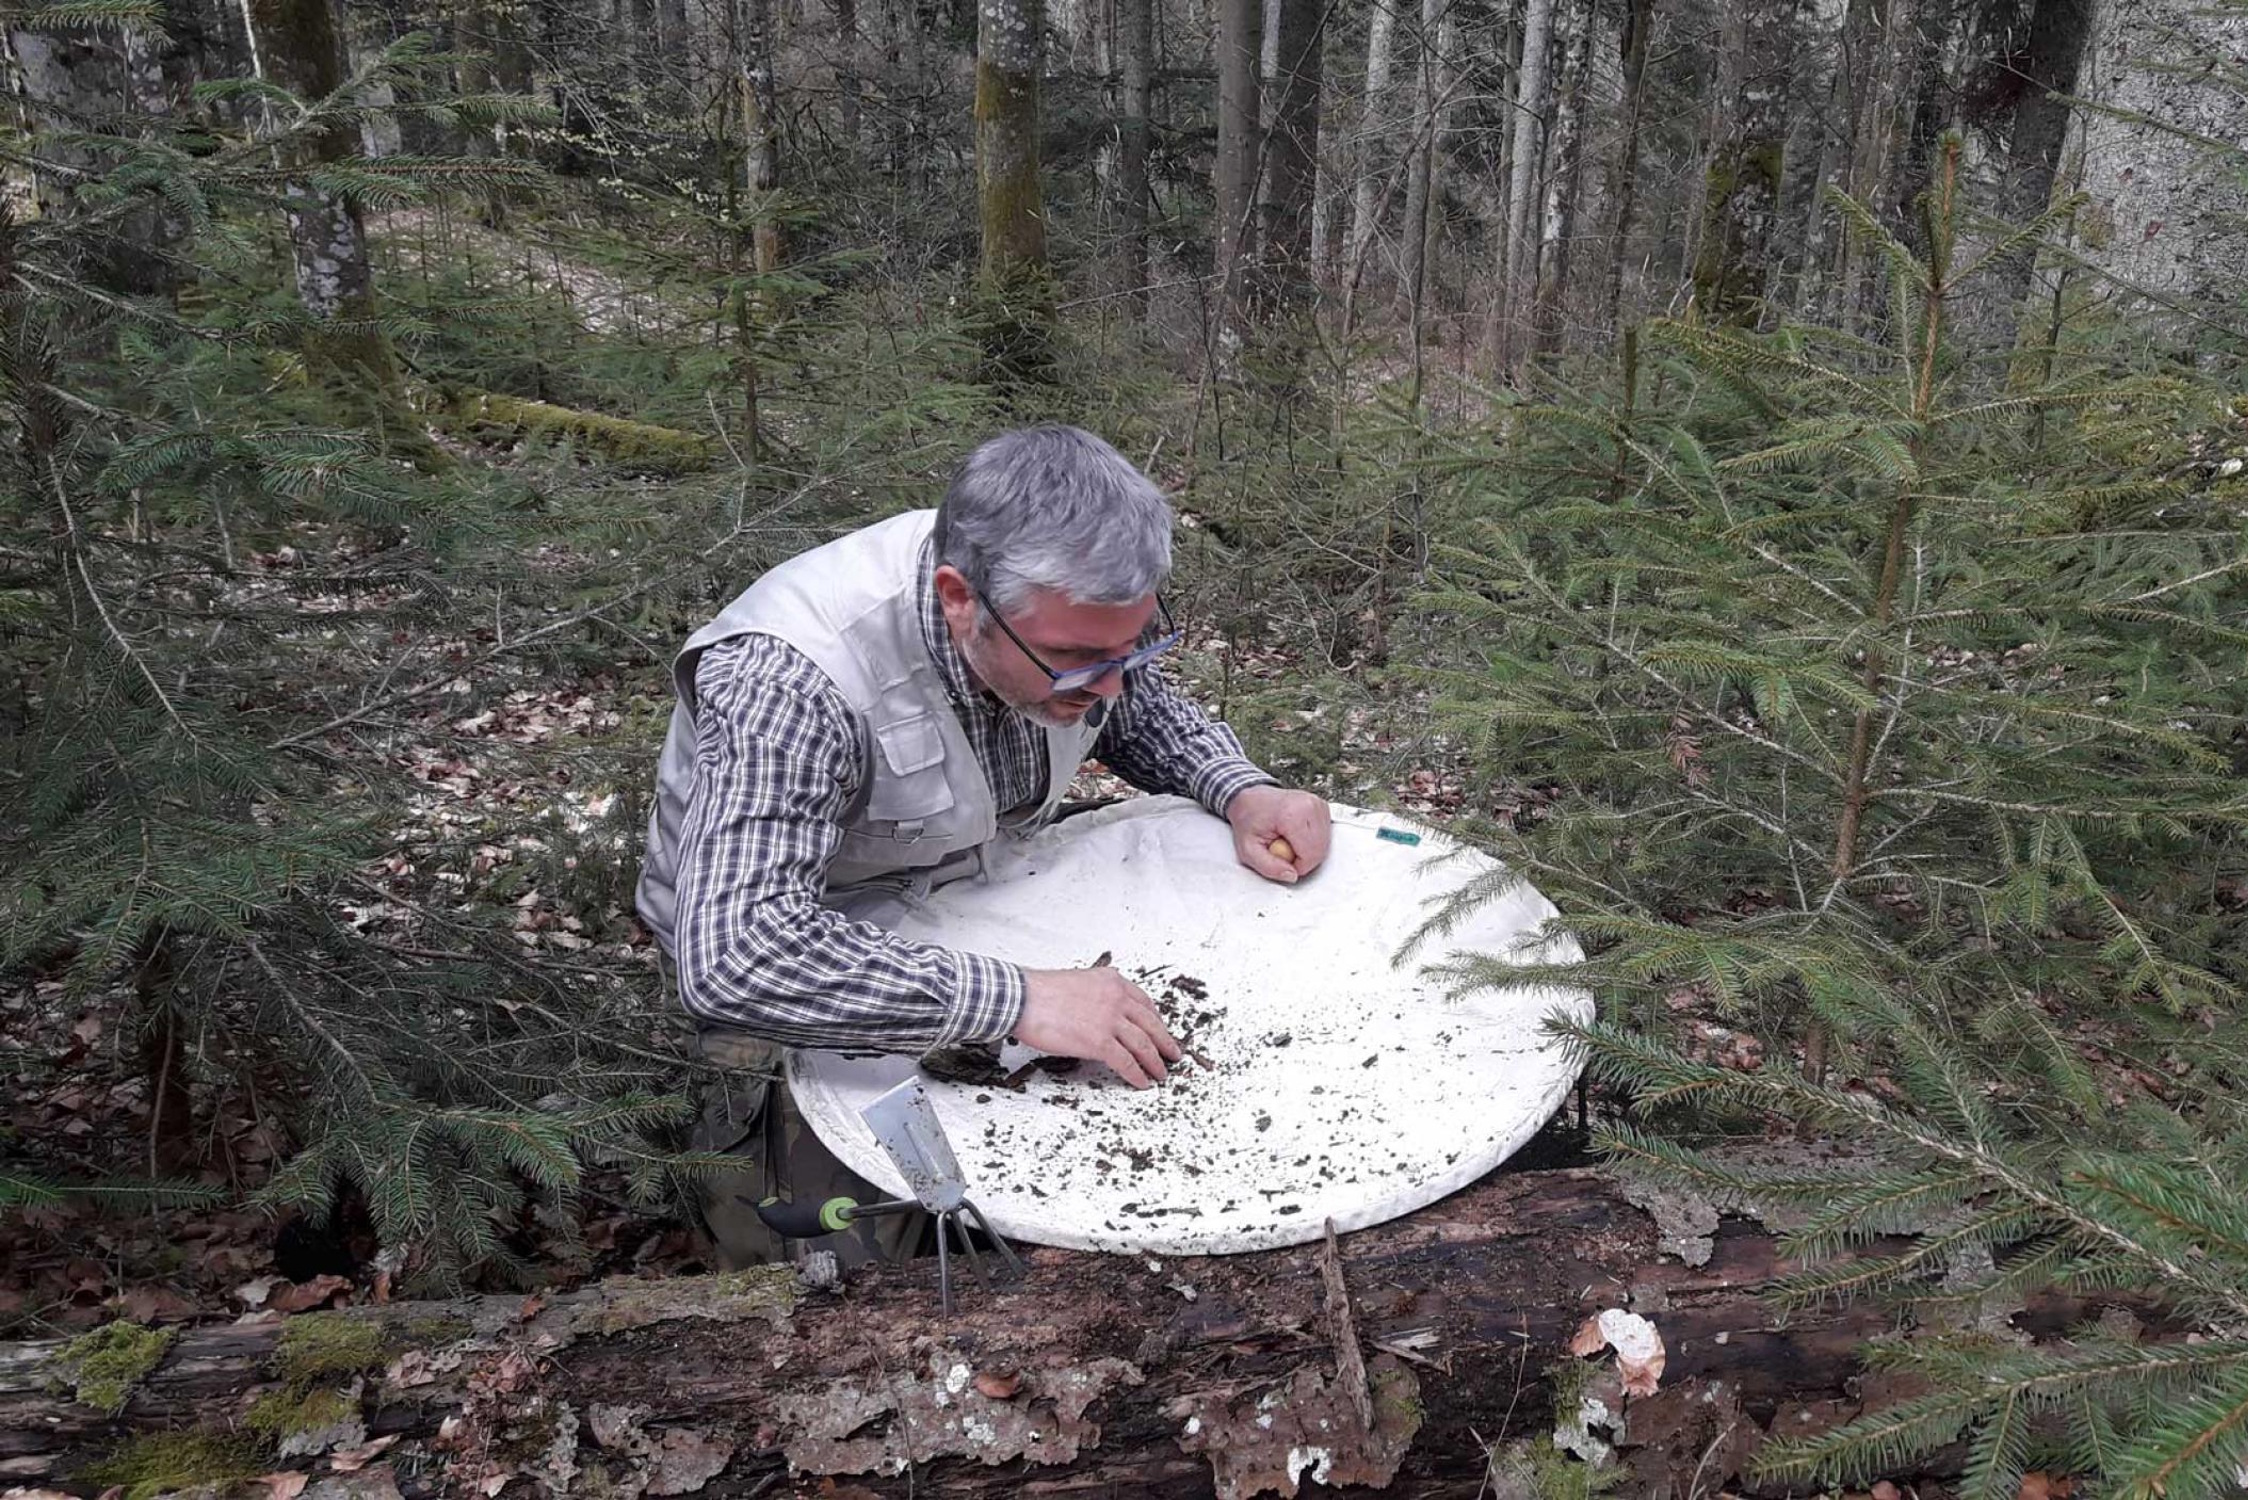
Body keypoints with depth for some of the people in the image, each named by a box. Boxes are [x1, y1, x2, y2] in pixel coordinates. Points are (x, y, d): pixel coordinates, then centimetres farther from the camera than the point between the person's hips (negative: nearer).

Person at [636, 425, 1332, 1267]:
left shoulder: (1073, 614, -17)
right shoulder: (791, 680, -37)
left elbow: (1146, 714, 5)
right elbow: (736, 957, -45)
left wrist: (1242, 793, -15)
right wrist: (1014, 1000, -47)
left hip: (976, 908, 6)